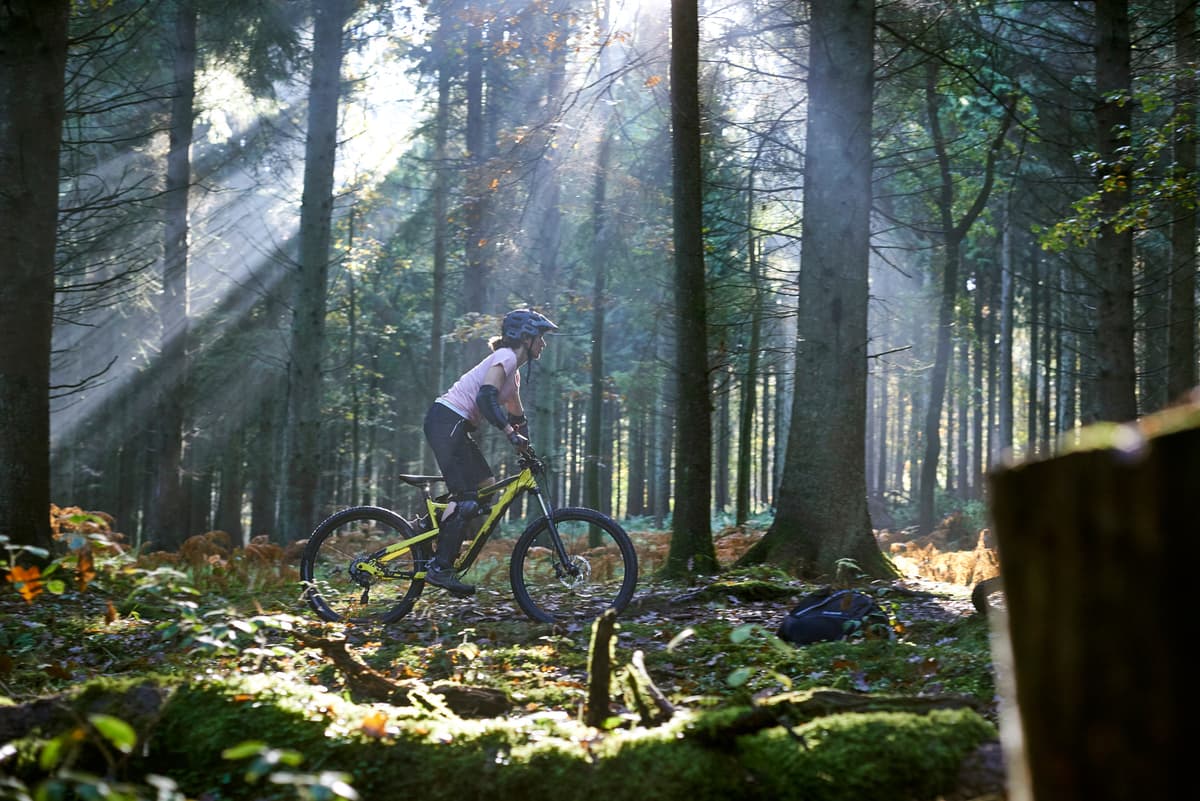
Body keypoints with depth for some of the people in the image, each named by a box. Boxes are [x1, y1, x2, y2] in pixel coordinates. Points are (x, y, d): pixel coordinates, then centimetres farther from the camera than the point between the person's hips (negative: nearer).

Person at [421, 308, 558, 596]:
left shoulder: (513, 370, 21)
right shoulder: (506, 357, -10)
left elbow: (517, 416, 28)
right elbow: (486, 397, -25)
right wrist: (511, 433, -30)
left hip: (456, 426, 10)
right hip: (446, 422, -10)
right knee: (467, 497, -12)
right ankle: (440, 569, -11)